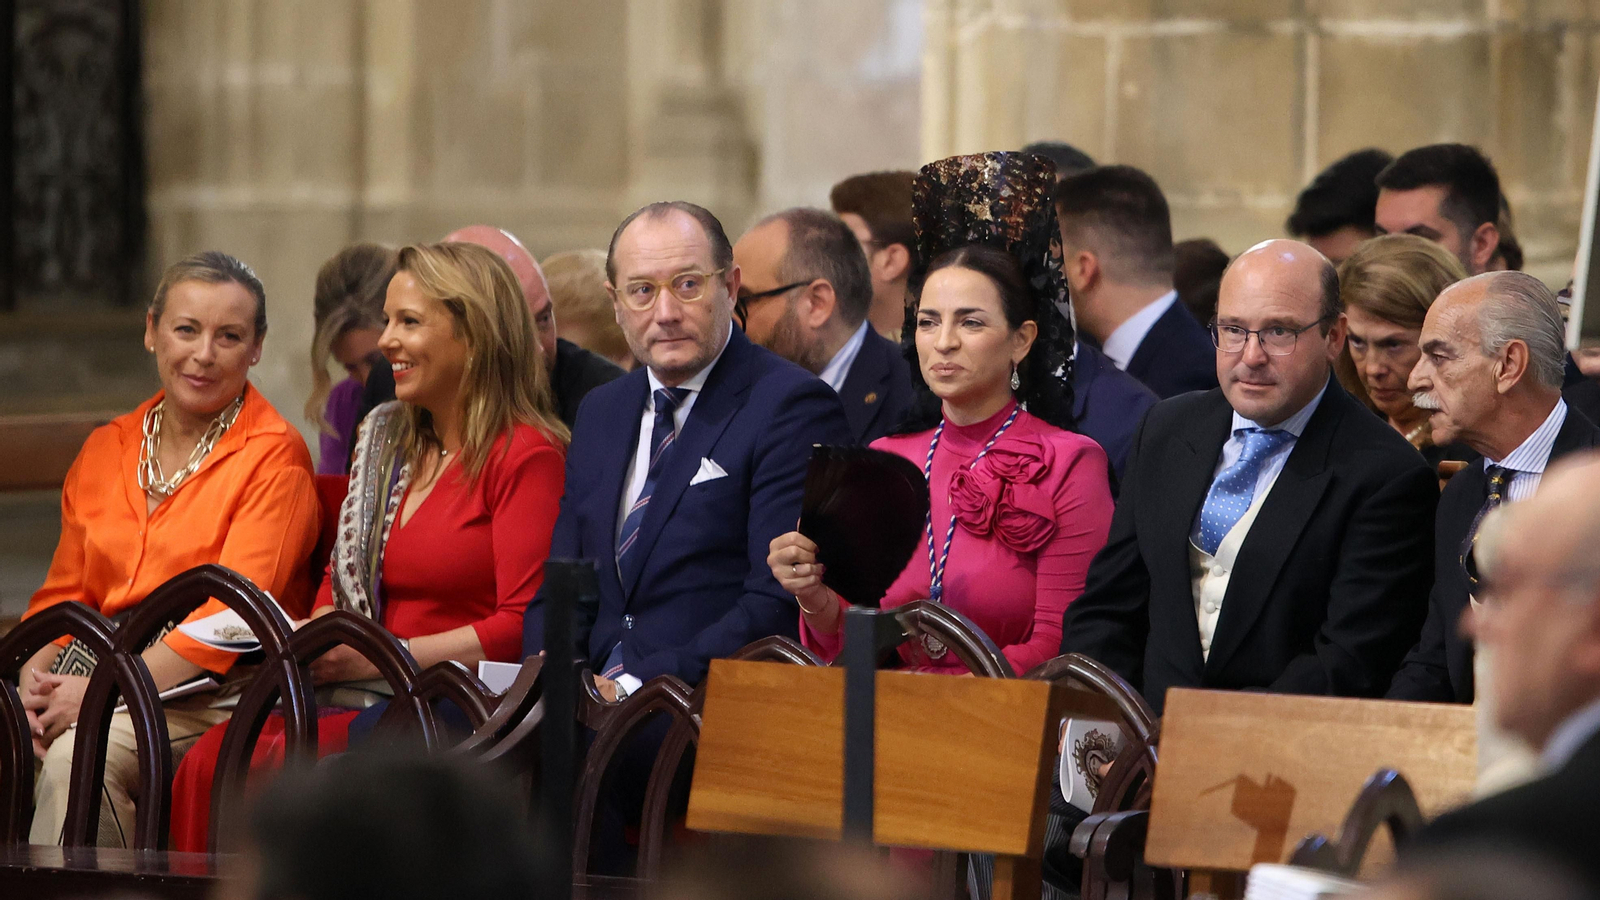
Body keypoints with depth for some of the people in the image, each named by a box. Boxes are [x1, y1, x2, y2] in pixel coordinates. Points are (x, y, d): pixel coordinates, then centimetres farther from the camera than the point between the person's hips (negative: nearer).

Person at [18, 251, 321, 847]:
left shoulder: (274, 457, -2)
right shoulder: (106, 450, 17)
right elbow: (65, 594, 18)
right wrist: (35, 671, -5)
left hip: (212, 690, -5)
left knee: (81, 751, -33)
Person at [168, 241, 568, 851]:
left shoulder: (526, 455, -4)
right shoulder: (386, 440, 21)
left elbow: (523, 625, -12)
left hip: (463, 709, -7)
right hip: (380, 697, 7)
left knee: (267, 772, -28)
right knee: (210, 761, -21)